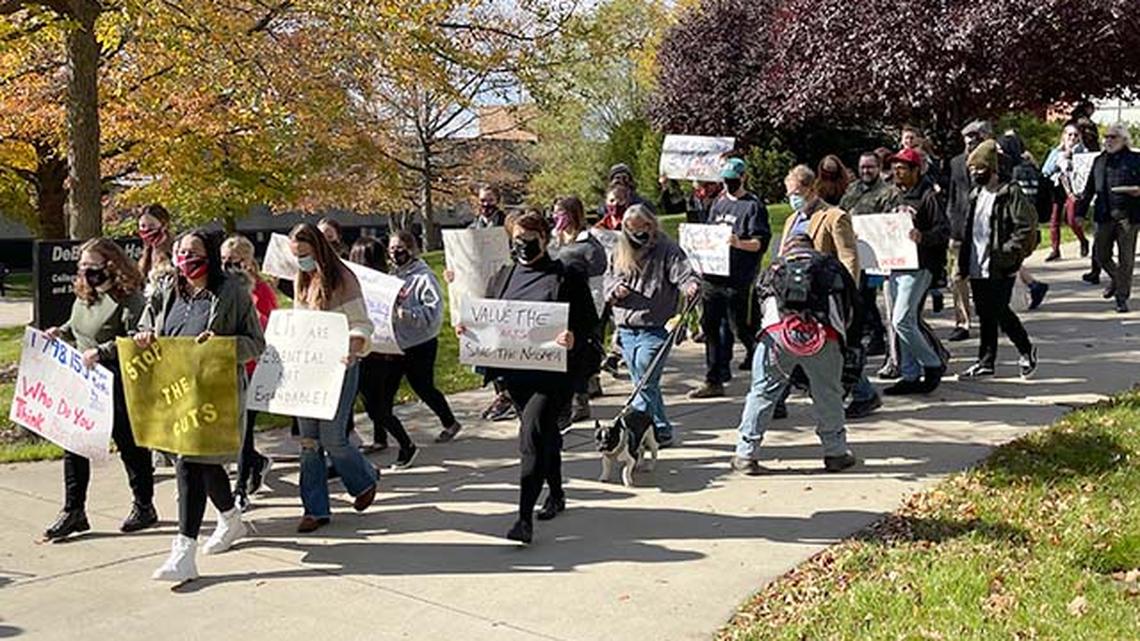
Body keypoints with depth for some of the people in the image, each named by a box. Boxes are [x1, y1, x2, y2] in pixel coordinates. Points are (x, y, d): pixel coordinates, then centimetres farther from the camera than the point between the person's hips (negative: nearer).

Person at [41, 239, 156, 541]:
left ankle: (144, 507, 22)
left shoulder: (129, 299, -17)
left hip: (119, 387, -8)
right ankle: (73, 511, 17)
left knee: (130, 443, 5)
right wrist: (61, 332, 7)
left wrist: (102, 352, -30)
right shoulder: (84, 296, 10)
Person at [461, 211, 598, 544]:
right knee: (544, 434, 19)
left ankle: (525, 517, -17)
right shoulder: (502, 278, 13)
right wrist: (467, 328, -2)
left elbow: (590, 322, -4)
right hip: (516, 371, 6)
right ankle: (556, 495, 41)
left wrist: (574, 338, -25)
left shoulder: (566, 277, -2)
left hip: (555, 370, -6)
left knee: (533, 431, -18)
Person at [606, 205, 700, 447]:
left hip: (654, 329, -6)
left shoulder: (667, 249, -5)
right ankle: (661, 431, 23)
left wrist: (692, 286, -36)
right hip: (626, 329, 6)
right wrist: (614, 289, -3)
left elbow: (685, 274, -13)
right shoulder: (621, 252, 11)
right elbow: (608, 277, 20)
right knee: (644, 385, 13)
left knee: (646, 384, -8)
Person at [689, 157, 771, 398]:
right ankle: (713, 381, 14)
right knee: (710, 326, 7)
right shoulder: (719, 203, 17)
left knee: (740, 326, -3)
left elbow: (761, 243, -11)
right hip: (712, 273, 7)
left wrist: (739, 243, -28)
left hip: (739, 279, -7)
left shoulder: (754, 206, -3)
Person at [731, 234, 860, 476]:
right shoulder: (831, 264, 29)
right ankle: (836, 453, 24)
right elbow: (853, 303, 27)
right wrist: (848, 340, 37)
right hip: (823, 333, 0)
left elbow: (761, 301, 26)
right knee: (828, 394, 15)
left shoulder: (774, 267, 31)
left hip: (778, 330, 0)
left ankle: (746, 455, 9)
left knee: (763, 391, 8)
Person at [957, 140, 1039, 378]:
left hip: (1000, 269, -7)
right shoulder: (977, 195, 15)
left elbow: (1026, 227, -14)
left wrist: (1008, 253, -18)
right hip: (977, 267, 7)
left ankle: (1026, 351, 14)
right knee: (986, 316, 11)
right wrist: (964, 262, 14)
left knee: (999, 312, -4)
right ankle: (986, 362, 18)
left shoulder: (1010, 193, -9)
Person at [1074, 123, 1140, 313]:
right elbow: (1089, 189, 15)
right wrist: (1081, 211, 11)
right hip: (1105, 216, 4)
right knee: (1100, 254, 7)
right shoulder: (1099, 161, 12)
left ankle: (1122, 296, 10)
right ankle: (1116, 279, 35)